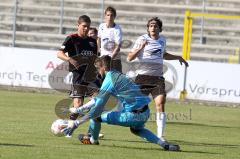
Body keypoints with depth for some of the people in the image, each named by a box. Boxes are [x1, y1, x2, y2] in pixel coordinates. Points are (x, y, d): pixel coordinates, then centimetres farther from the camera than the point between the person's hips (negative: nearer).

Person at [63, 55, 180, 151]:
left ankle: (93, 140, 32)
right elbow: (98, 99, 28)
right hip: (146, 112, 9)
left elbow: (97, 108, -13)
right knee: (136, 129, 40)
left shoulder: (109, 81, -8)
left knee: (95, 116, 3)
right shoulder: (116, 75, 19)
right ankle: (164, 144, 22)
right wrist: (78, 109, 32)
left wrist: (78, 123, -7)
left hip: (134, 115, -9)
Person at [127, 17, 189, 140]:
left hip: (158, 77, 3)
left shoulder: (162, 40, 14)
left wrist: (178, 58, 27)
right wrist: (140, 48, -20)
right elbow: (129, 58, -7)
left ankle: (160, 135, -14)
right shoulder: (142, 39, -2)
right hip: (143, 76, -3)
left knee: (160, 104, -12)